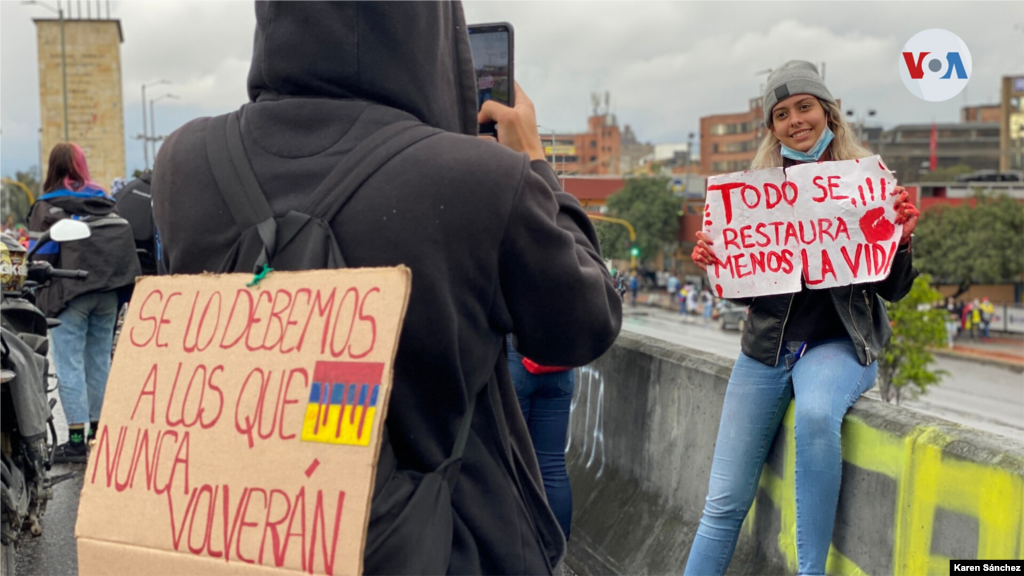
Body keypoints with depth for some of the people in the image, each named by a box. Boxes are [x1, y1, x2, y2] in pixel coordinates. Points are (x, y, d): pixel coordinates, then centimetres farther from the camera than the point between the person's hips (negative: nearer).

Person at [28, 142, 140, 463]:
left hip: (70, 293, -5)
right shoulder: (105, 202, 14)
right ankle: (99, 430, 18)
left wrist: (35, 293, 0)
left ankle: (76, 439, -7)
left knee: (70, 364, -3)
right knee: (100, 361, 12)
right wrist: (123, 283, 15)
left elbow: (40, 256, -8)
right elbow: (124, 242, 12)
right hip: (107, 292, 5)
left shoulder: (47, 207, -1)